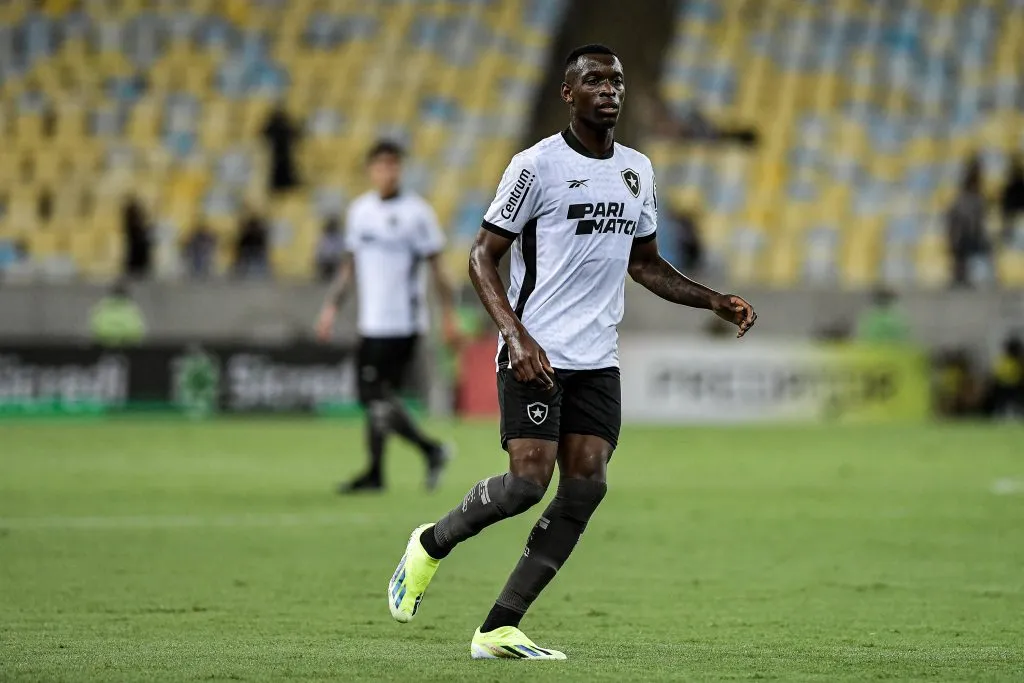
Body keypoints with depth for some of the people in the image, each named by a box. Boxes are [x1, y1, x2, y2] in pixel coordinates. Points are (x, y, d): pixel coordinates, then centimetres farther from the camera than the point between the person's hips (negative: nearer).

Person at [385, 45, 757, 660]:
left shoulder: (638, 170, 14)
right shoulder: (538, 165, -6)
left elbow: (645, 264, 26)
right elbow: (483, 257, -6)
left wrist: (716, 301, 13)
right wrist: (517, 336, -19)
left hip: (598, 360, 6)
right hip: (536, 354, -6)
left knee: (586, 487, -6)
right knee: (528, 481, -16)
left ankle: (499, 629, 0)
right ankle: (431, 545, 15)